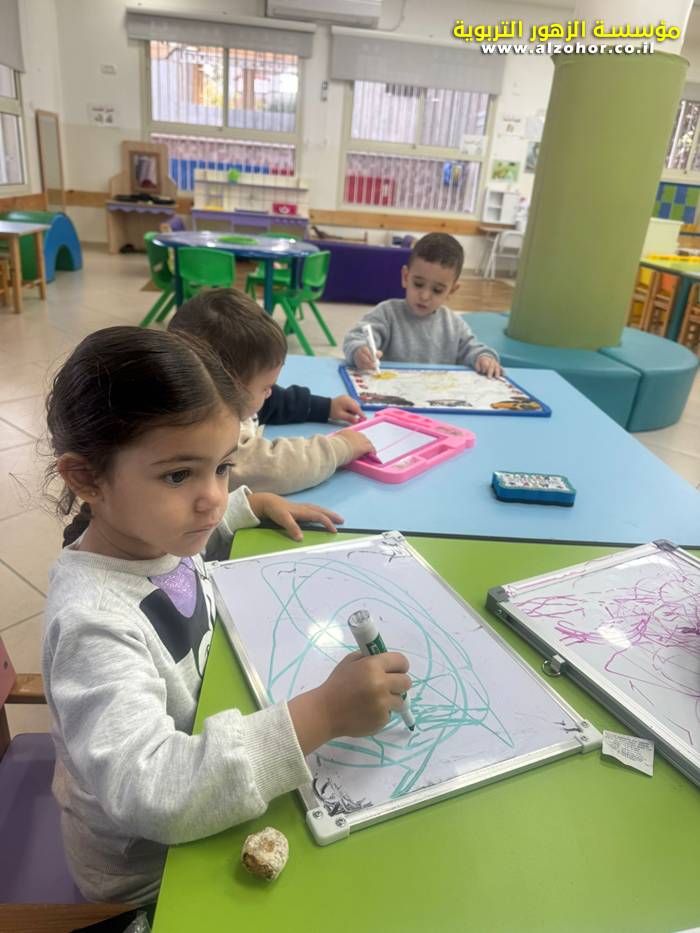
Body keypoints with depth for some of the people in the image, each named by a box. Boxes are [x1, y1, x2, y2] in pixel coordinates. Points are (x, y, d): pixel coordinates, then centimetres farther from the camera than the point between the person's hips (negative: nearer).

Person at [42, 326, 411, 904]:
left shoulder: (151, 532, -12)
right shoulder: (94, 623, -36)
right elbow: (148, 792, -45)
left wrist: (253, 503, 6)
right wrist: (321, 714, -48)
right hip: (150, 876, -6)